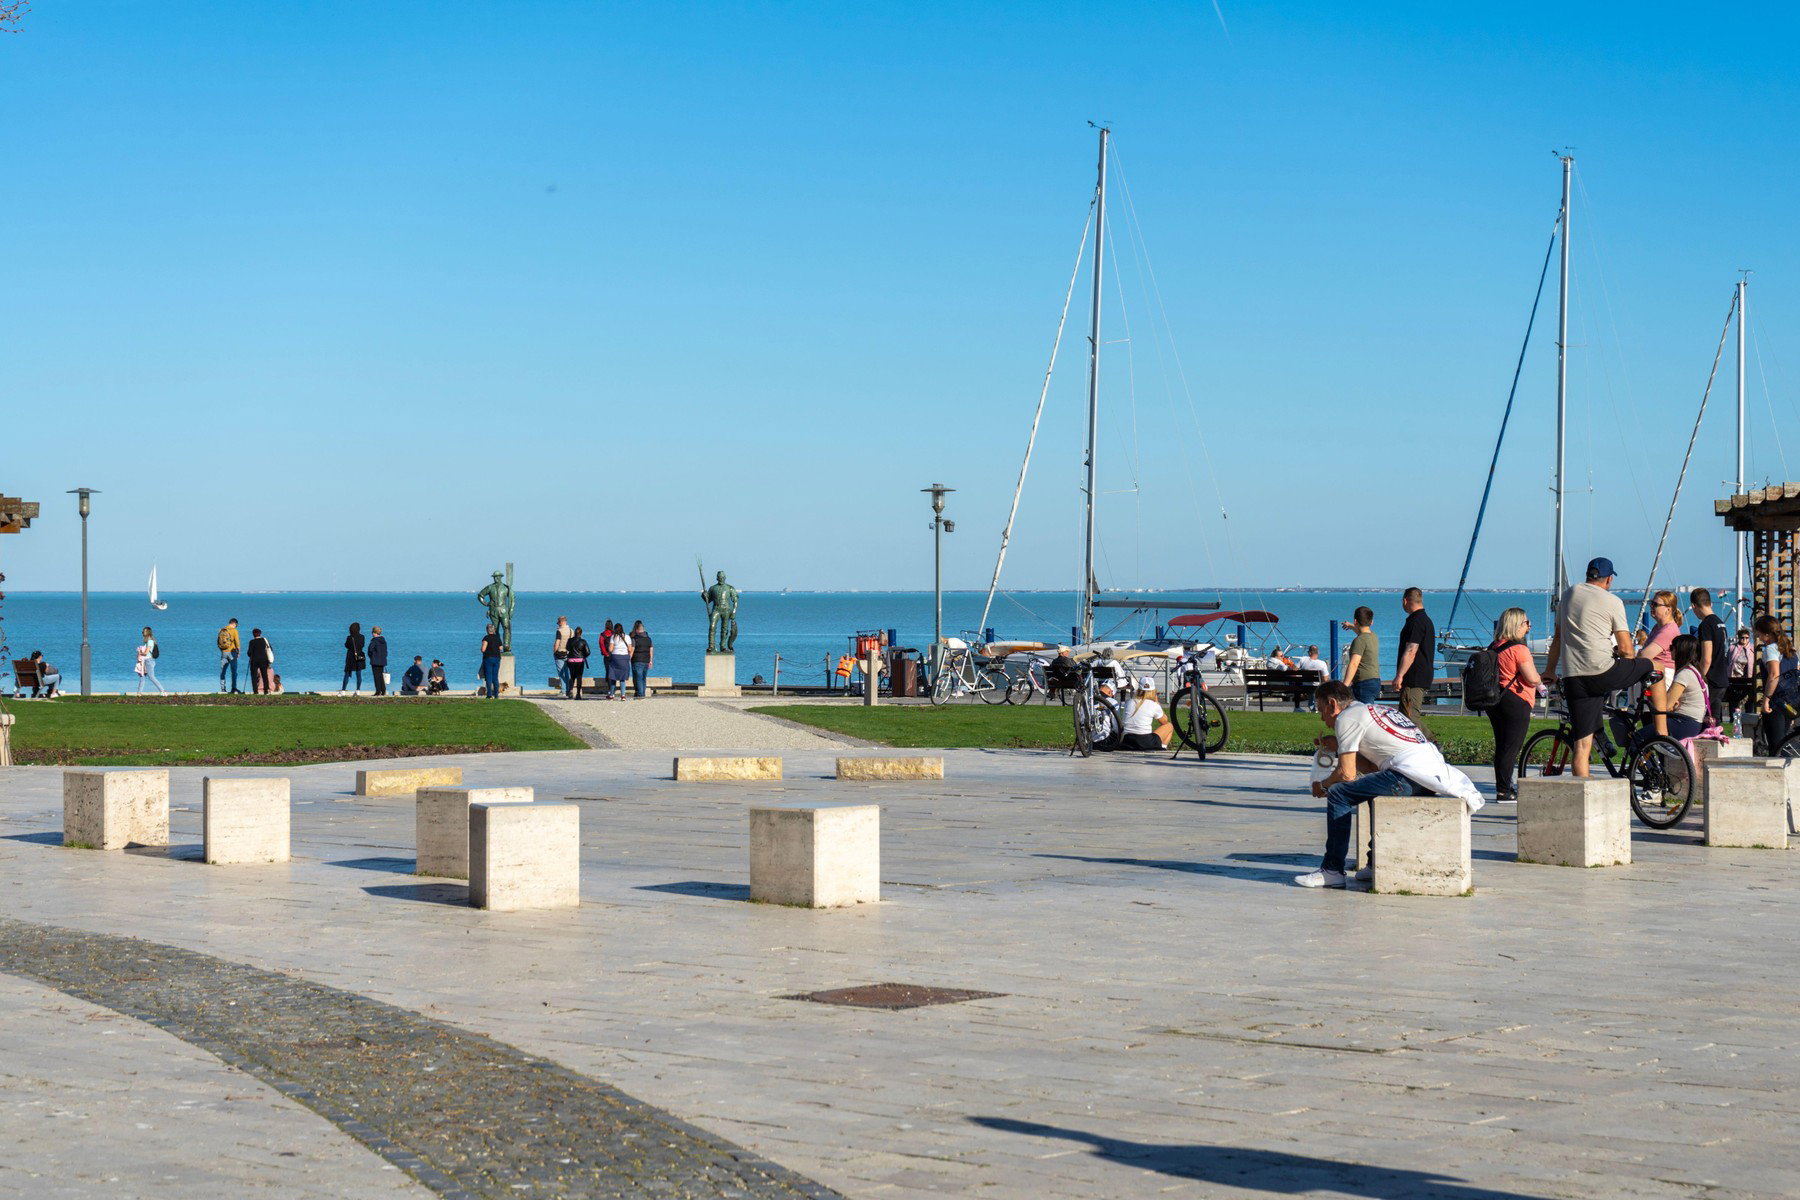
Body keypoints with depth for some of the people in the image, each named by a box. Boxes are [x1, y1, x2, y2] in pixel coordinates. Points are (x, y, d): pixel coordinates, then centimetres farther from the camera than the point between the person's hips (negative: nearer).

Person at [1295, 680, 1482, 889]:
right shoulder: (1376, 710, 31)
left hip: (1409, 773, -10)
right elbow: (1373, 767, 31)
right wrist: (1338, 746, 32)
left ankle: (1332, 871, -5)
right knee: (1376, 790, 34)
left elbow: (1347, 774, -2)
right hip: (1435, 768, 10)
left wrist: (1323, 786, 16)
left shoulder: (1347, 717, 3)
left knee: (1339, 795, -5)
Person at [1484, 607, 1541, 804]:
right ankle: (1504, 791, -5)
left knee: (1501, 747, 14)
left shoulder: (1495, 647, 10)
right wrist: (1541, 681, 4)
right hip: (1516, 701, -8)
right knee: (1511, 748, -4)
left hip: (1495, 702, 8)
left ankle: (1502, 788, 20)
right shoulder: (1518, 648, -15)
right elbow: (1532, 678, -18)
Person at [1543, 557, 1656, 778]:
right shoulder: (1612, 602, 0)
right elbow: (1626, 649, -2)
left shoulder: (1568, 595, 17)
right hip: (1603, 673, -5)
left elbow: (1558, 638, 25)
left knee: (1582, 743, 4)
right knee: (1656, 667, 20)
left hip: (1573, 677, 5)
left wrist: (1550, 670, 35)